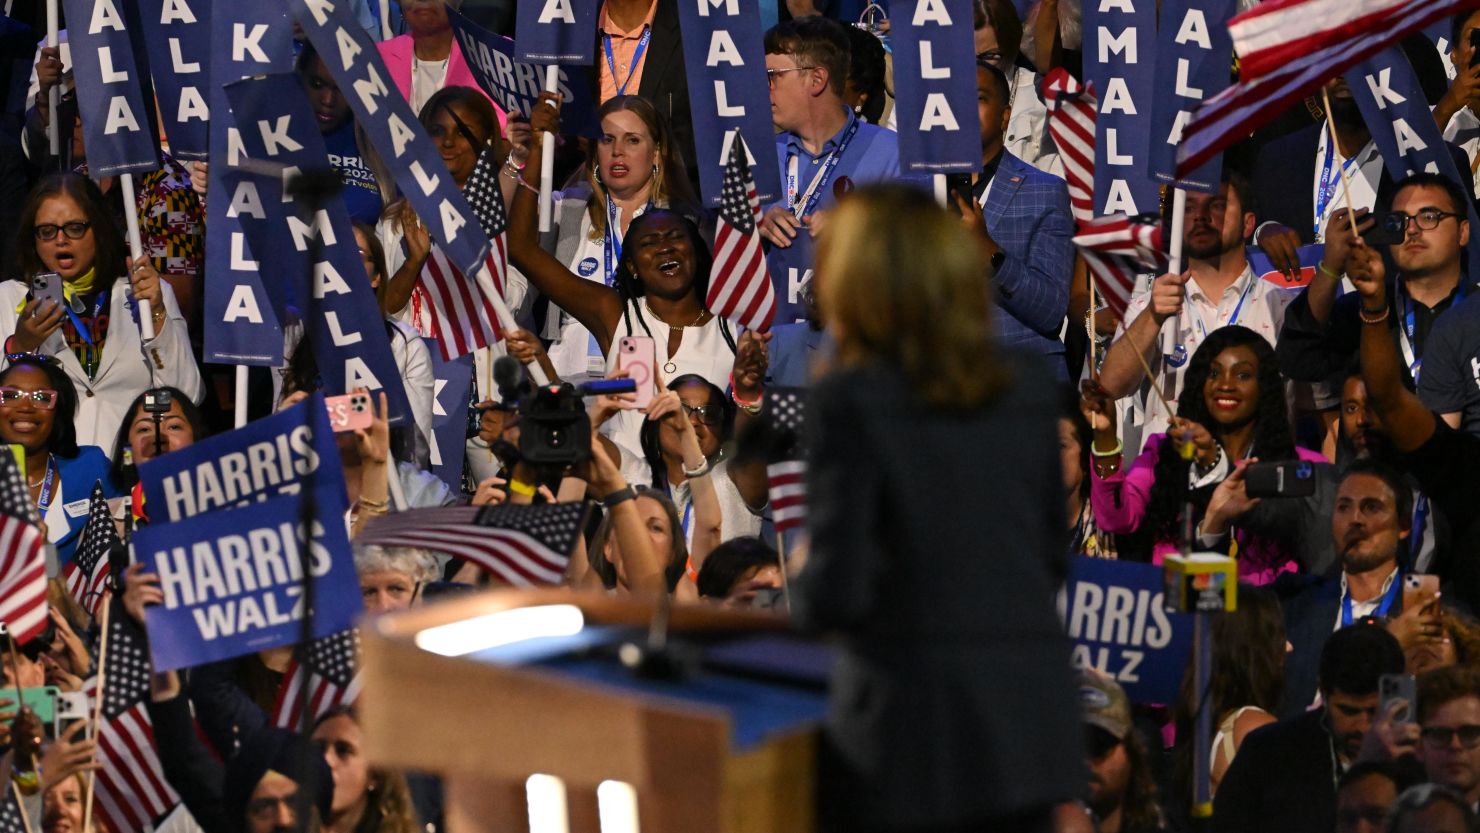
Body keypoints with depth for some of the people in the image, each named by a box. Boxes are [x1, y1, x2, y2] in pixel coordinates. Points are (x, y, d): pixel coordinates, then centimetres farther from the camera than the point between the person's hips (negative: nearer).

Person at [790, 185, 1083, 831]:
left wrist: (803, 598, 9)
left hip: (915, 731, -5)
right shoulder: (1026, 388, 7)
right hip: (1027, 720, 5)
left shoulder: (850, 402, -10)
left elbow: (837, 590, -12)